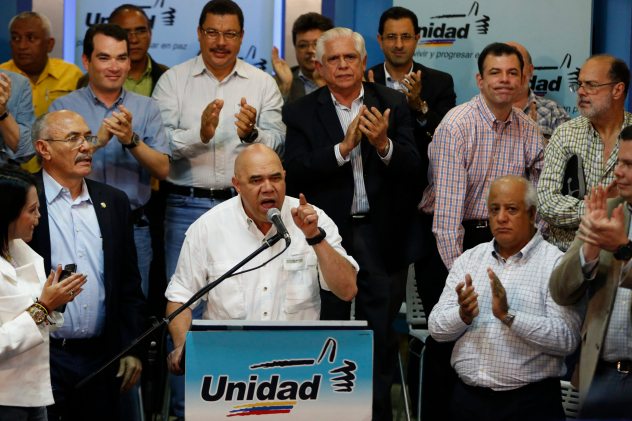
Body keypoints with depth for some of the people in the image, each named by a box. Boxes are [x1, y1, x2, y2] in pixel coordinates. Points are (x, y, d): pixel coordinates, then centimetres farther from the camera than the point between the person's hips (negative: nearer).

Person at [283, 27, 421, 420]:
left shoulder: (393, 104, 2)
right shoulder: (302, 112, 0)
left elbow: (413, 170, -5)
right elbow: (296, 174, -12)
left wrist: (384, 144, -23)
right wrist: (343, 148, -22)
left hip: (382, 235, 1)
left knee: (381, 333, 7)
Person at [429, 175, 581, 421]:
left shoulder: (556, 264, -5)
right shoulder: (469, 259, 10)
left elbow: (567, 339, -17)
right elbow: (436, 328, 4)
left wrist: (508, 316, -23)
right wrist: (463, 316, -16)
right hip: (467, 398, 4)